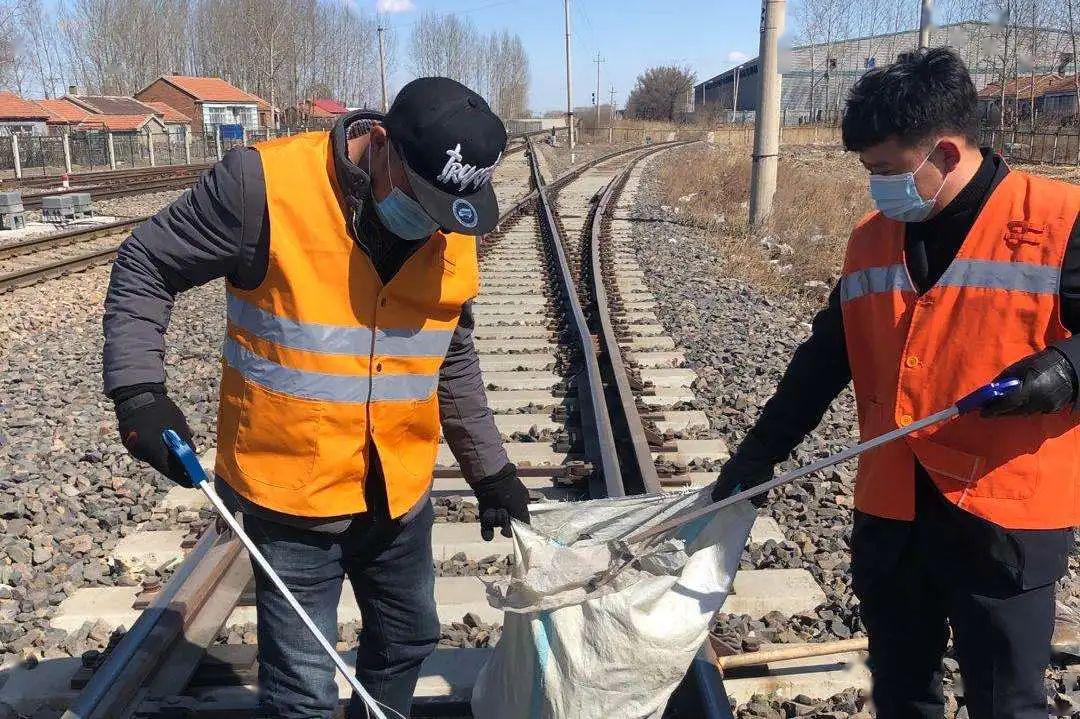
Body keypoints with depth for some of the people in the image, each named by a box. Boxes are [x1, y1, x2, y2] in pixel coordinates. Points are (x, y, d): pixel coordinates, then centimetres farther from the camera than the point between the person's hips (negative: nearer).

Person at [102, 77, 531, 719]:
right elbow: (144, 269, -6)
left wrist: (490, 469, 12)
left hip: (402, 493, 5)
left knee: (408, 641, 22)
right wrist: (140, 393, -16)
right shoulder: (265, 184, -18)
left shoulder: (455, 231, -2)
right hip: (289, 494, -5)